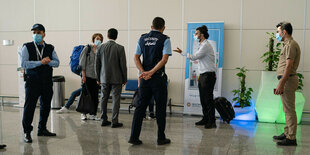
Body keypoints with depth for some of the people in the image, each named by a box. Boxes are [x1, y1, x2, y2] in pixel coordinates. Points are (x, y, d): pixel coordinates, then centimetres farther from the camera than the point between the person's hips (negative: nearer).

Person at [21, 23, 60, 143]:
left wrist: (49, 61, -15)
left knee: (46, 106, 10)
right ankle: (27, 132, 6)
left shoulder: (50, 48, 11)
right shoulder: (27, 47, 1)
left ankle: (42, 129, 25)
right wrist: (40, 62, -16)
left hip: (47, 81, 4)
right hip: (32, 81, -4)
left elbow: (57, 62, 5)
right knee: (29, 106, -4)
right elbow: (24, 63, -10)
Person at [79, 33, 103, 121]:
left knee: (95, 96, 3)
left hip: (96, 76, 3)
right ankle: (84, 113, 12)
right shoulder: (87, 48, 0)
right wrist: (83, 75, -9)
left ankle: (93, 114, 12)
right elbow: (82, 62, -2)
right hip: (87, 75, -3)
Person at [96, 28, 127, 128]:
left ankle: (104, 120, 17)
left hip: (104, 78, 4)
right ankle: (114, 122, 2)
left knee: (103, 99, 11)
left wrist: (98, 78, 15)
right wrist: (124, 79, 2)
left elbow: (97, 64, 6)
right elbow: (123, 65, -8)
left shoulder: (101, 47, 2)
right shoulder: (120, 48, -8)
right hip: (116, 78, -3)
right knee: (116, 99, 1)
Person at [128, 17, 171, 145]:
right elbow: (164, 59, -14)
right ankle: (161, 138, 14)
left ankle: (134, 137, 7)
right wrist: (151, 72, -14)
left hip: (145, 78, 4)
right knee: (160, 108, 6)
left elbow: (136, 58, 4)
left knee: (140, 107, 7)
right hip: (158, 78, -4)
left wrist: (143, 72, -5)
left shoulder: (142, 38, 10)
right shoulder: (165, 39, -3)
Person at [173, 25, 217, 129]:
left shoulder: (206, 45, -13)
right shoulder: (202, 45, 18)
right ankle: (205, 119, 20)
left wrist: (182, 52, -10)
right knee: (203, 99, 12)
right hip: (203, 76, 10)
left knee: (208, 99, -7)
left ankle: (211, 122, -1)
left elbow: (194, 57, -18)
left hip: (208, 75, -10)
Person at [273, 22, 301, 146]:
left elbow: (288, 66, -21)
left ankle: (291, 138, -4)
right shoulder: (289, 44, 20)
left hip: (288, 80, -11)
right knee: (287, 110, 16)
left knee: (289, 110, -8)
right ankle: (287, 133, 25)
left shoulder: (290, 45, -13)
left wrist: (281, 84, -24)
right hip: (287, 79, 11)